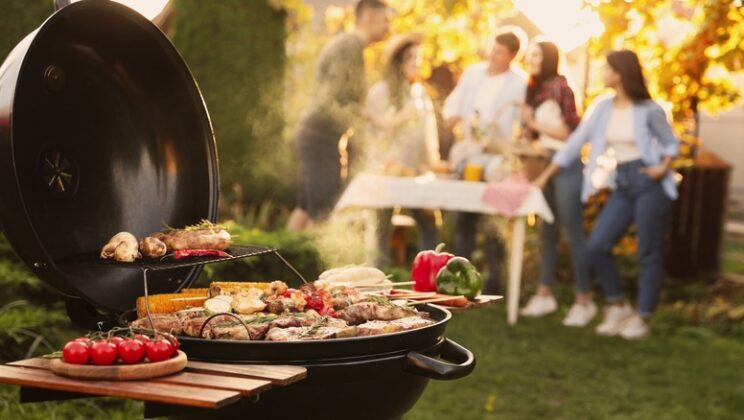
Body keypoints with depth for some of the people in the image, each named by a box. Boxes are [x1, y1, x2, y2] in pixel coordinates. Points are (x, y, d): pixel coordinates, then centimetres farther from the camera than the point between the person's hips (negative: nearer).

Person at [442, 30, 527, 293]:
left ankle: (493, 279, 7)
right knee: (463, 219, 8)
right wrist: (451, 115, -8)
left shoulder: (519, 85, -3)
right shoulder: (473, 73, 11)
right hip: (467, 155, 5)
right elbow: (453, 102, 14)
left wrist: (498, 142, -22)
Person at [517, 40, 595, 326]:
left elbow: (570, 130, -12)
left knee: (574, 233, -5)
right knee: (547, 231, 12)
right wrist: (528, 123, -1)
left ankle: (584, 301, 0)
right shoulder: (534, 90, 13)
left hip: (566, 163, -8)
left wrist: (536, 122, -12)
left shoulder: (558, 86, -10)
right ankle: (544, 294, 20)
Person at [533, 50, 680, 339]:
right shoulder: (603, 107, 6)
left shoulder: (648, 110, -7)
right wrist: (545, 176, 9)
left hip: (649, 185, -5)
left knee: (649, 254, 0)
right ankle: (617, 306, 15)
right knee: (596, 247, -4)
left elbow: (671, 143, 4)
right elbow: (576, 142, 9)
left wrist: (664, 167, -16)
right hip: (622, 187, 5)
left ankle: (641, 318, 12)